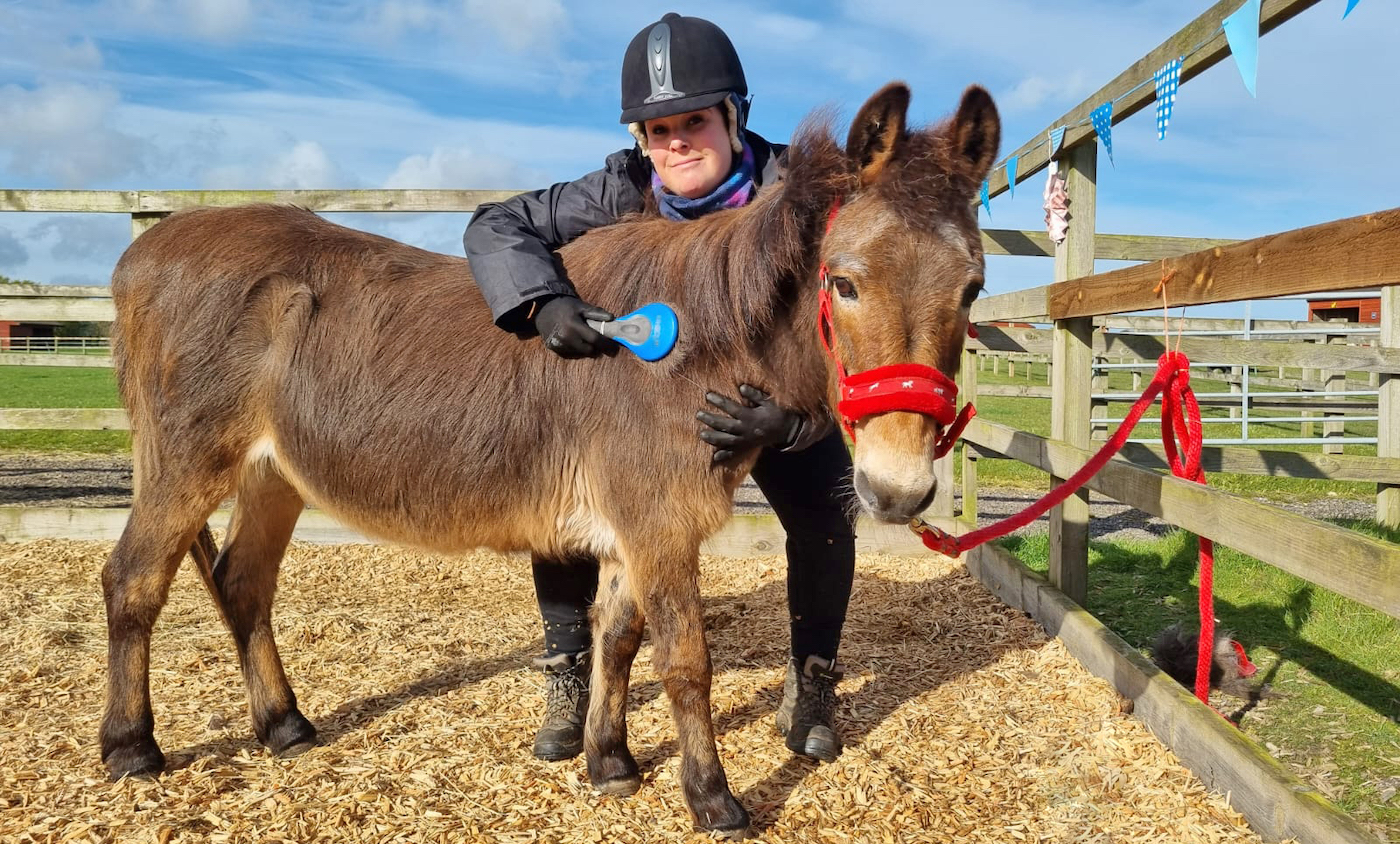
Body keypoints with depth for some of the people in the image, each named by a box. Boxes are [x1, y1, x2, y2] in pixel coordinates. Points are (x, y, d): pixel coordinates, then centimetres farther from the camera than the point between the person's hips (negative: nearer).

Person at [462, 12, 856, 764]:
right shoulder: (624, 191, -24)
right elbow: (497, 226, -24)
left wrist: (786, 420, -56)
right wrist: (544, 304, -46)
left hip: (776, 392, -1)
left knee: (822, 518, -16)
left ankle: (810, 686, 11)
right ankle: (567, 677, 10)